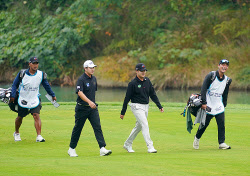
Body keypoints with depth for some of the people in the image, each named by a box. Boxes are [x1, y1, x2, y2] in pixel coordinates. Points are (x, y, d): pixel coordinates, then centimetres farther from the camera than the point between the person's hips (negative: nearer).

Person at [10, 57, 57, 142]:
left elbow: (47, 86, 11)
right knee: (20, 117, 13)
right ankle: (16, 133, 38)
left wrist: (52, 95, 17)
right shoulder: (22, 73, -10)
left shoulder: (41, 75, -5)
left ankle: (39, 136, -22)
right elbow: (15, 84, -1)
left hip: (34, 100, 0)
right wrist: (12, 96, -10)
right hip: (23, 100, 0)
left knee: (36, 116, -17)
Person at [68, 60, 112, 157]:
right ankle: (71, 149, 20)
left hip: (93, 107, 6)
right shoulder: (81, 79, -14)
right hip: (82, 108, -6)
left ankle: (102, 149, -15)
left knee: (97, 127, -7)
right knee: (78, 128, 5)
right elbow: (80, 93, -27)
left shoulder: (94, 79, 9)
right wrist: (89, 102, -40)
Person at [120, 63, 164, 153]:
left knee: (138, 126, 13)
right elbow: (127, 98, -8)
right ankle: (150, 147, -17)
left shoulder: (147, 81, 7)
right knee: (145, 125, -16)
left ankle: (127, 144, 27)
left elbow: (153, 94, 12)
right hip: (137, 107, -7)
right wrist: (122, 112, -6)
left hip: (145, 107, 7)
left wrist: (159, 106, 6)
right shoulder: (133, 83, -12)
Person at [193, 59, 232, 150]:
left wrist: (224, 105, 12)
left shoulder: (227, 80, 6)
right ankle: (197, 138, 25)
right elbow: (203, 89, -14)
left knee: (221, 124, -6)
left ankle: (222, 143, -3)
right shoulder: (211, 75, -10)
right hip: (208, 106, -4)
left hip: (219, 107, 4)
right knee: (205, 123, 2)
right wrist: (204, 103, -20)